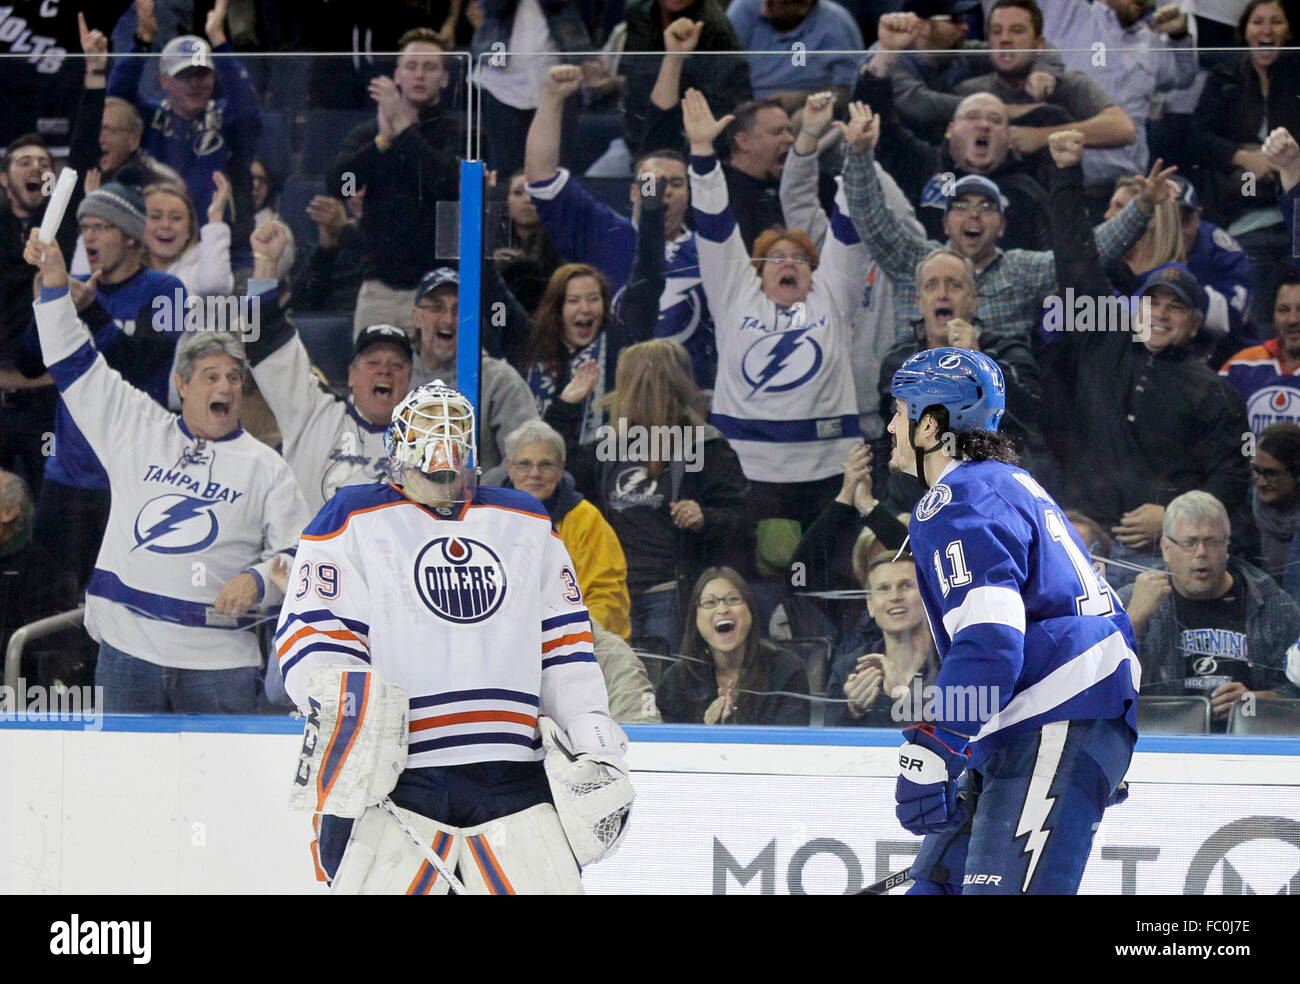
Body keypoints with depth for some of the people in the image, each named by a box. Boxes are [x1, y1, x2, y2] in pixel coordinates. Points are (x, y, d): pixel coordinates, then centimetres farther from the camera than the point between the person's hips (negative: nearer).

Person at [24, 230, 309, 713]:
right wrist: (55, 283, 4)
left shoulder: (266, 468, 7)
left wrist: (257, 580, -14)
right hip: (127, 651, 1)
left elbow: (296, 555, 7)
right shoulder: (136, 431, 10)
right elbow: (75, 365, 11)